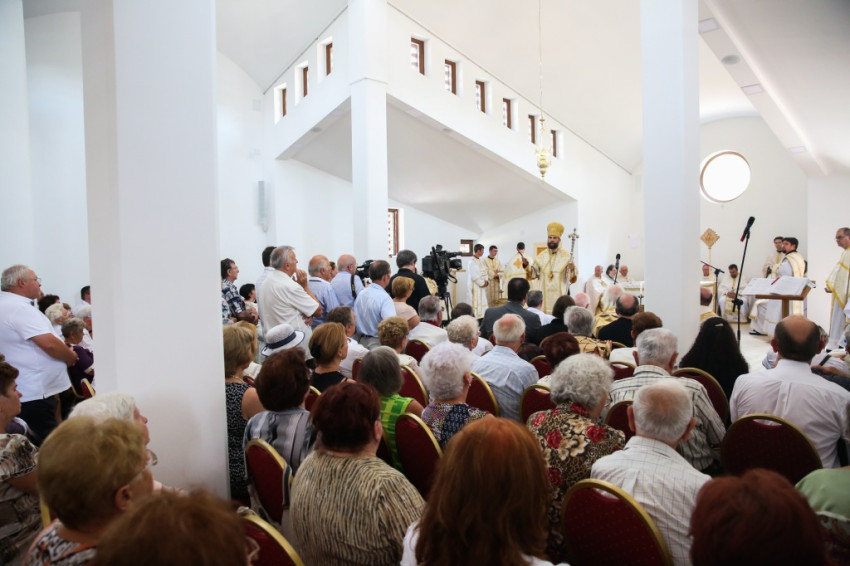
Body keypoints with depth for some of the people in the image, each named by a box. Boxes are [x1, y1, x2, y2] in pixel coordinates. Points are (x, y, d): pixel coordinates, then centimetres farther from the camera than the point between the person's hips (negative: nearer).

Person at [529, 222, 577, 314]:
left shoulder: (566, 255, -3)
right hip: (545, 295, 3)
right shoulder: (541, 256, 7)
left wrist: (572, 269, -26)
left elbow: (572, 279, -6)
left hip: (561, 295, -3)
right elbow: (533, 274, 7)